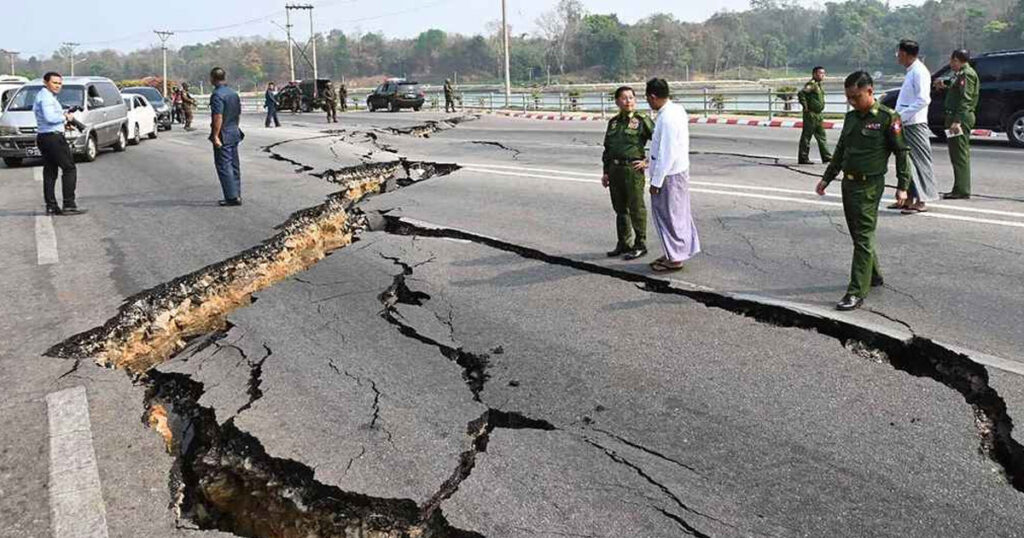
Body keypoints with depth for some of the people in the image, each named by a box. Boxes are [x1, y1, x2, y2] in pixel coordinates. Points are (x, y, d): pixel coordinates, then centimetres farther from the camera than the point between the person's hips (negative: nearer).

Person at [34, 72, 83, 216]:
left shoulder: (41, 96, 20)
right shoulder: (46, 97, -13)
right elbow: (49, 117, -25)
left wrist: (63, 115, 12)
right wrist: (65, 117, -10)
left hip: (42, 138, 11)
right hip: (53, 137, -11)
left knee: (50, 172, 10)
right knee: (69, 169, -8)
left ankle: (51, 206, 11)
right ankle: (69, 205, -13)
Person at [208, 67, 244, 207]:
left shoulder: (217, 95, -16)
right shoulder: (234, 93, 11)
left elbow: (218, 117, -23)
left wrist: (215, 136, -22)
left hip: (223, 135, -9)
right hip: (235, 133, 9)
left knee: (224, 166, -5)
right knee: (234, 166, 13)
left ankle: (232, 197, -7)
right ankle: (236, 195, 18)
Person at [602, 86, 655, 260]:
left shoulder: (642, 120, -3)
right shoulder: (613, 122, 13)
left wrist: (648, 162, -8)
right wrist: (606, 172, 13)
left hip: (633, 169, -6)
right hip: (615, 169, 6)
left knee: (636, 208, 0)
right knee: (620, 208, 12)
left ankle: (640, 245, 9)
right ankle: (624, 244, 23)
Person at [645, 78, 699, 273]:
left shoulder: (667, 119, -24)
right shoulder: (677, 110, 6)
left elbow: (667, 154, -25)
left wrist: (656, 181, -19)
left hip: (669, 174, -10)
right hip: (679, 170, 10)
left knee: (669, 215, 2)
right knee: (677, 214, 18)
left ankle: (675, 259, 12)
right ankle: (675, 253, 30)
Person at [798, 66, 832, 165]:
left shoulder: (820, 84, 14)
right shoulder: (811, 85, -15)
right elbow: (801, 94, -28)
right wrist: (805, 107, -23)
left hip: (819, 114, 9)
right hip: (811, 114, -9)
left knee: (822, 137, 10)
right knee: (806, 136, -2)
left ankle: (826, 157, 13)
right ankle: (803, 158, 3)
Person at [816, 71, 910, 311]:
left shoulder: (887, 118, -9)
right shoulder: (851, 117, 11)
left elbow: (901, 153, -6)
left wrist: (902, 186, -9)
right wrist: (827, 178, 21)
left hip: (869, 186, -7)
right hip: (848, 183, 7)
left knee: (863, 238, -7)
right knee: (858, 235, 15)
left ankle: (857, 292, -7)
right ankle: (874, 276, 32)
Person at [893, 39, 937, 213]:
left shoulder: (919, 72, -13)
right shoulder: (911, 71, 16)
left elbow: (923, 99, -22)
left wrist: (902, 116, -22)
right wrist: (897, 115, 13)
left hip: (915, 125, -10)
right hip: (905, 125, 10)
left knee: (919, 161, -5)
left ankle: (921, 201, -2)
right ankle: (908, 198, 19)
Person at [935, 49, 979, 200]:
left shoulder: (967, 74, -12)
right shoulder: (960, 74, 18)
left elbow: (966, 99, -20)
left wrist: (957, 121, -26)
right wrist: (945, 84, 15)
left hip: (961, 118, -10)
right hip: (954, 116, 10)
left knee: (960, 154, -9)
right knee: (956, 153, 14)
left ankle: (962, 190, -8)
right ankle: (959, 189, 20)